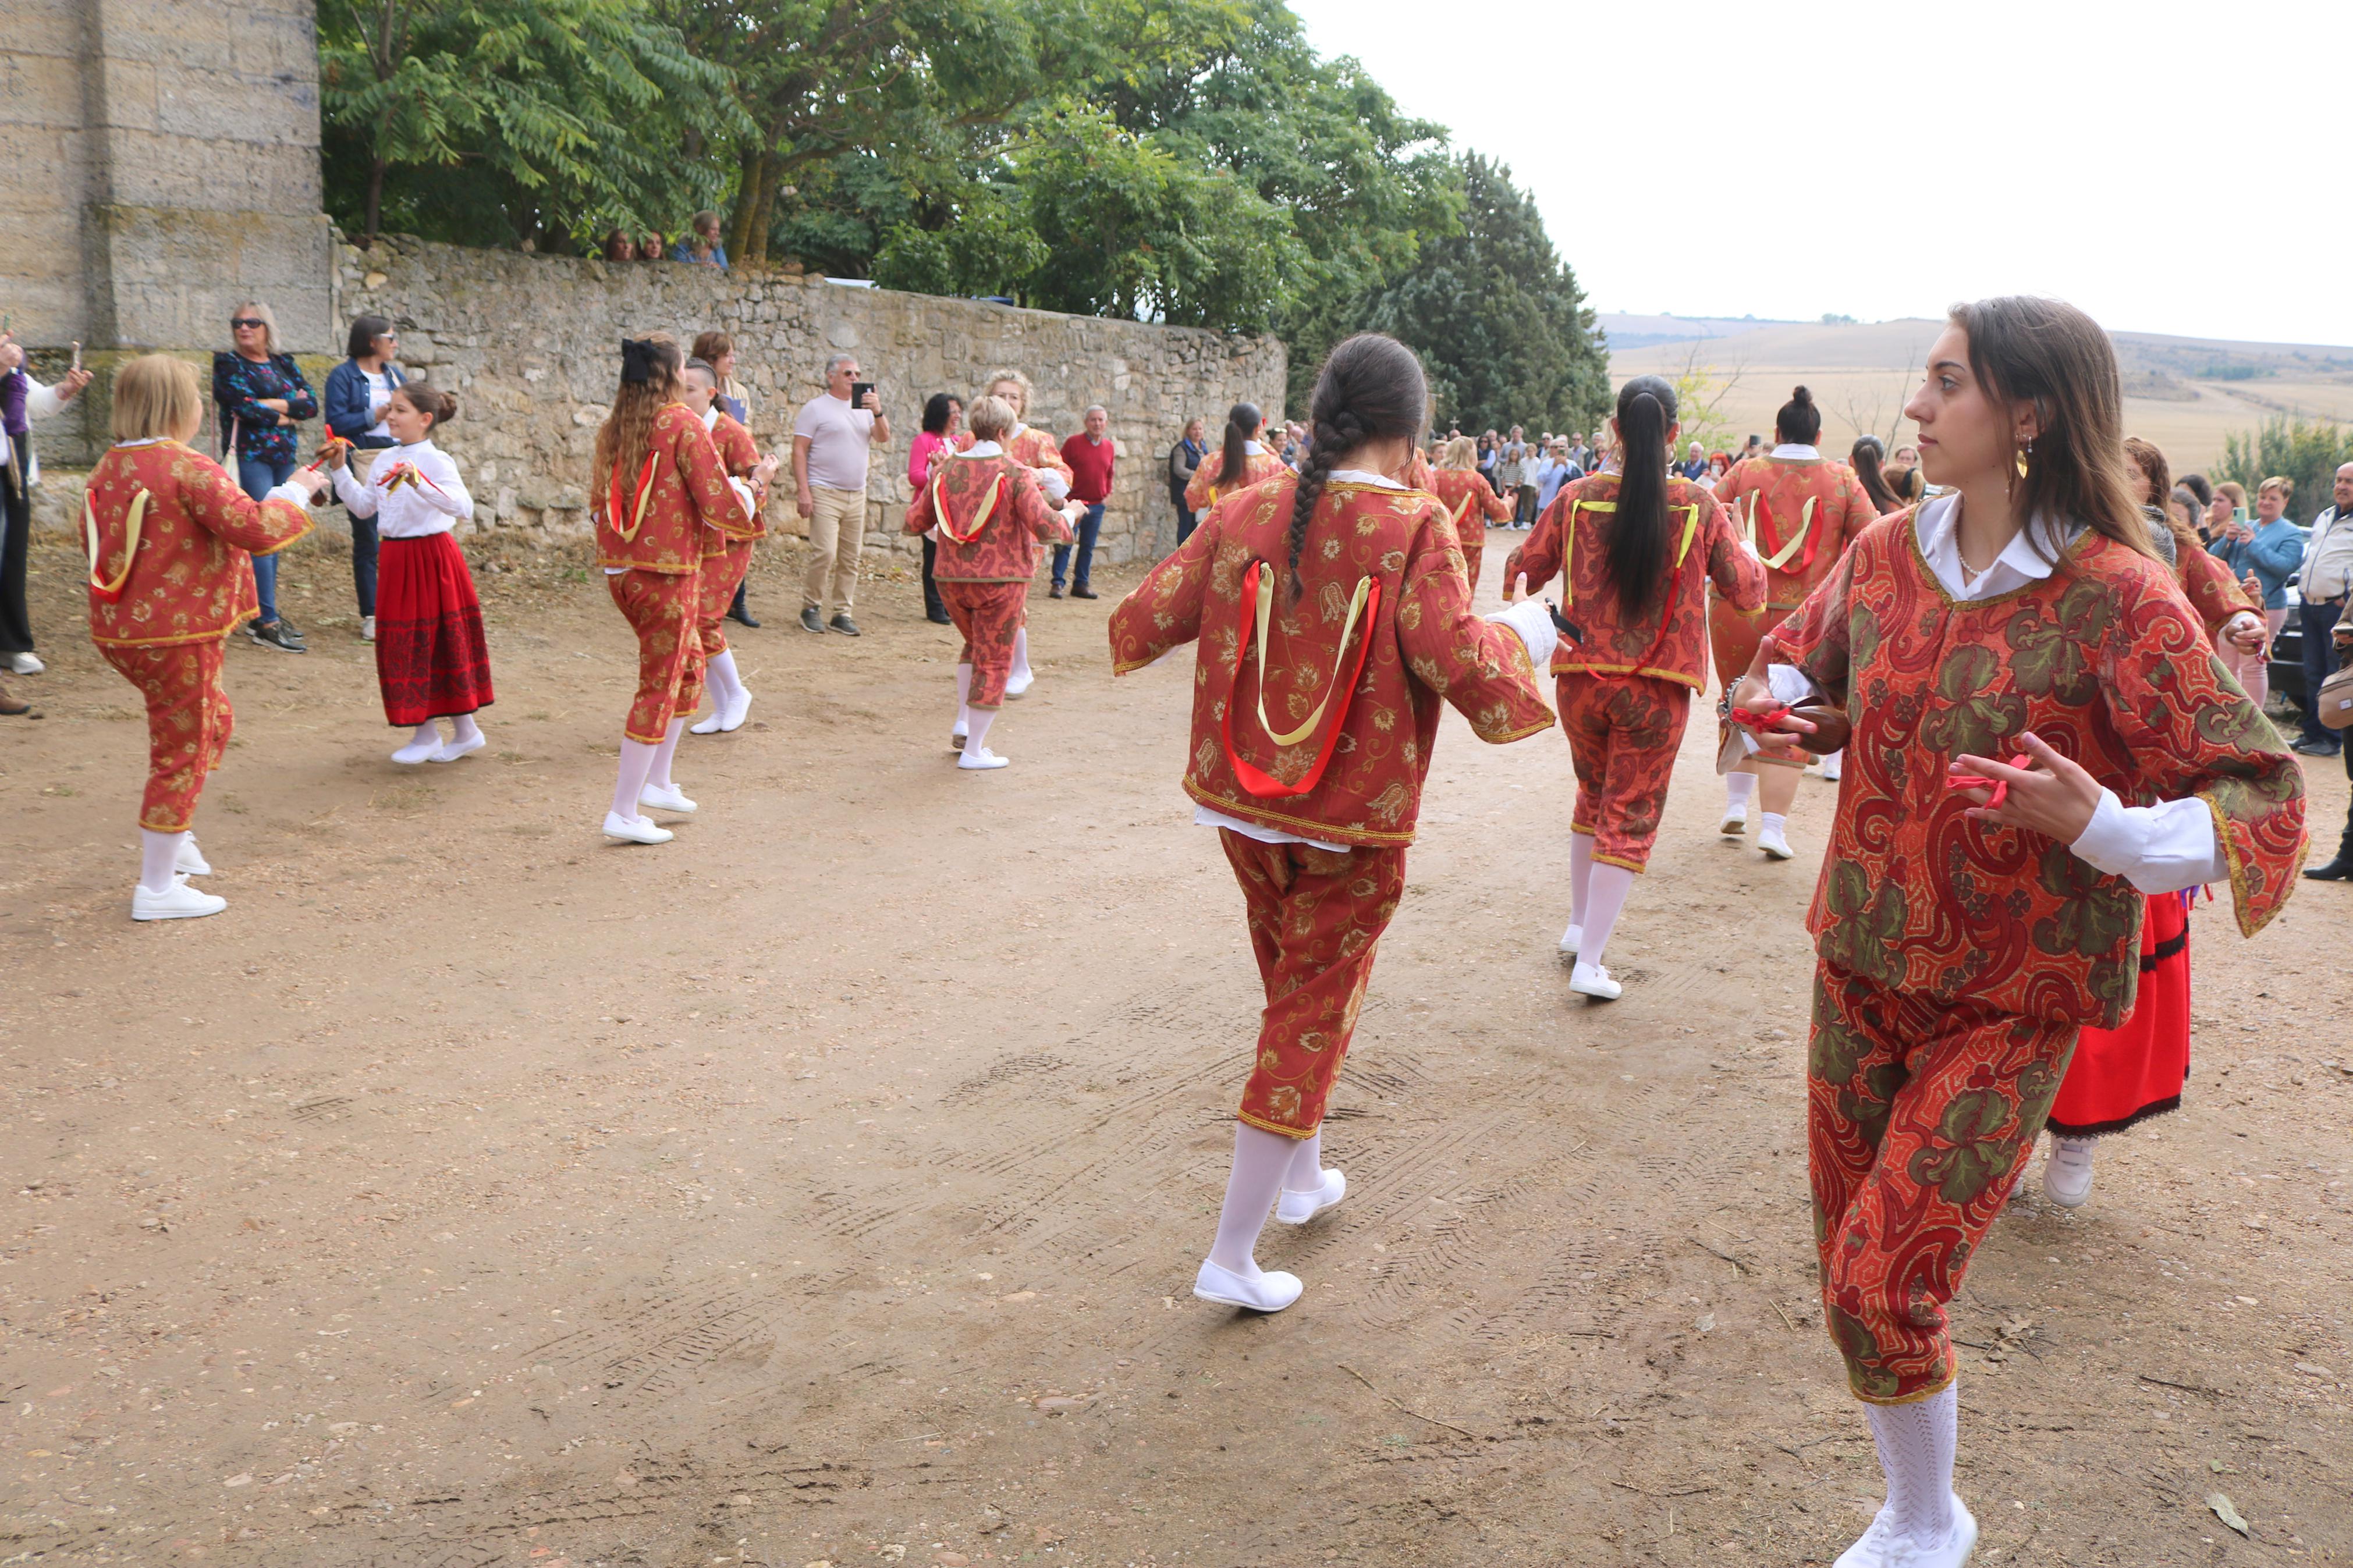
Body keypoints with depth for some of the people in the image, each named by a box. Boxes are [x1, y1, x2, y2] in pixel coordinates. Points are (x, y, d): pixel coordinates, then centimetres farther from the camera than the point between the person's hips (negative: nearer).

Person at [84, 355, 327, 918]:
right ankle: (157, 888, 10)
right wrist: (297, 491, -10)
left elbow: (92, 537, 16)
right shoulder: (188, 469, -19)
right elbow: (255, 529, -24)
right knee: (181, 751, 2)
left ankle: (173, 840, 34)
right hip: (177, 634, -9)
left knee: (212, 722, 27)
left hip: (120, 629, 9)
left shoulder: (109, 468, 6)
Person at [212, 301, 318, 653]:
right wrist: (284, 417, -4)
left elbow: (311, 404, 3)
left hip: (283, 458, 6)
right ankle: (265, 623, -13)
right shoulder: (228, 363, 0)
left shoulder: (283, 363, 15)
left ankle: (263, 615, 16)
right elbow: (244, 405, -14)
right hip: (250, 455, -6)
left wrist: (274, 404, -11)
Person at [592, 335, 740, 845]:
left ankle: (657, 781, 29)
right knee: (659, 687, 0)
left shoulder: (613, 428, 7)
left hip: (620, 571, 7)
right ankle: (625, 813, 3)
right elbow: (722, 507, -15)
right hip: (667, 573, -7)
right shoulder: (683, 425, -13)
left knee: (689, 666, 24)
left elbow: (598, 502, 14)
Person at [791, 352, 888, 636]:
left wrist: (878, 412, -13)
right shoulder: (816, 408, 0)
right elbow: (799, 450, -5)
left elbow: (884, 438, 5)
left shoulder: (864, 408, 16)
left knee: (850, 559, 5)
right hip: (824, 493, -5)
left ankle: (842, 613, 12)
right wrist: (803, 490, -13)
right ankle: (811, 608, 2)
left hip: (857, 495, 5)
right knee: (825, 553, -14)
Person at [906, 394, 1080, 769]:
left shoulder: (946, 468, 2)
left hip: (952, 579, 5)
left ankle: (963, 724, 21)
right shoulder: (1015, 473, -12)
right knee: (993, 661, 6)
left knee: (976, 646, 28)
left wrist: (922, 495, 27)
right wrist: (1070, 513, 4)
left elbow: (915, 523, 8)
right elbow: (1047, 527, -16)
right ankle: (974, 751, 8)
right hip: (1000, 581, -5)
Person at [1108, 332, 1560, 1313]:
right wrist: (1522, 638, -3)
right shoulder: (1413, 530, -17)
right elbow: (1471, 678, -24)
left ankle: (1302, 1178, 43)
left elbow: (1137, 629, 1)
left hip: (1240, 805, 5)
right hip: (1351, 826, -5)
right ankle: (1231, 1259, 13)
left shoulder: (1243, 515, -5)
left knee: (1292, 988, 26)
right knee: (1310, 1019, 8)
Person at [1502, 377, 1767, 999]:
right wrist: (1748, 555, 23)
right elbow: (1749, 592, 3)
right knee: (1630, 817, 5)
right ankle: (1590, 961, 3)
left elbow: (1519, 575, 2)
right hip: (1657, 687, -2)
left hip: (1581, 677, 2)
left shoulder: (1578, 499, -5)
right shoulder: (1700, 508, -7)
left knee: (1593, 797, 24)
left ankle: (1579, 925, 36)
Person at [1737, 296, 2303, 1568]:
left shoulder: (2118, 602, -18)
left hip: (2008, 1003, -5)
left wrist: (2099, 825, -33)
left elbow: (2261, 801, -16)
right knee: (1850, 1271, 13)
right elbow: (1801, 655, 20)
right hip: (1861, 966, 6)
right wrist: (1771, 704, -3)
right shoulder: (1887, 554, -1)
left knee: (1881, 1286, -9)